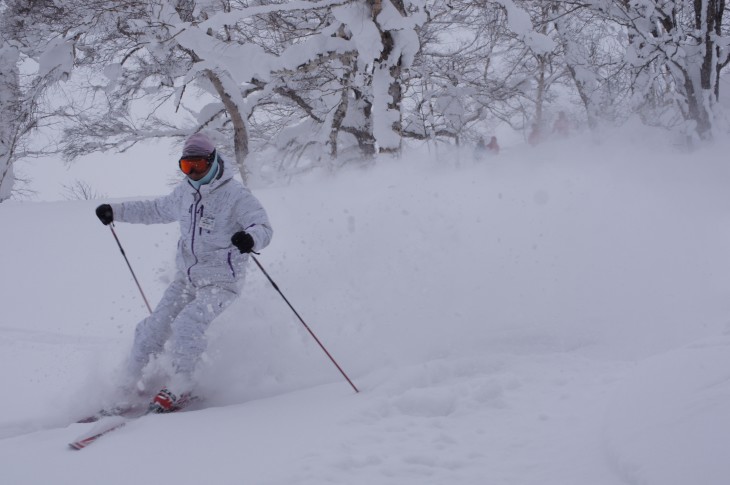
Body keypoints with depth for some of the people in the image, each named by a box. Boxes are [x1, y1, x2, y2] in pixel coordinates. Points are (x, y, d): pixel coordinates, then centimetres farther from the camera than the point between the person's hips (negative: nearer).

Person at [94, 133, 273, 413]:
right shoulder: (185, 193, 6)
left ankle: (178, 390, -13)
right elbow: (157, 210, 24)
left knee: (187, 325, -27)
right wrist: (116, 211, 23)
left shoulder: (236, 196, -16)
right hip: (187, 277, 7)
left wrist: (251, 238, -49)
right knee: (155, 327, -1)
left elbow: (264, 228, -25)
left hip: (220, 281, -6)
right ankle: (130, 384, 14)